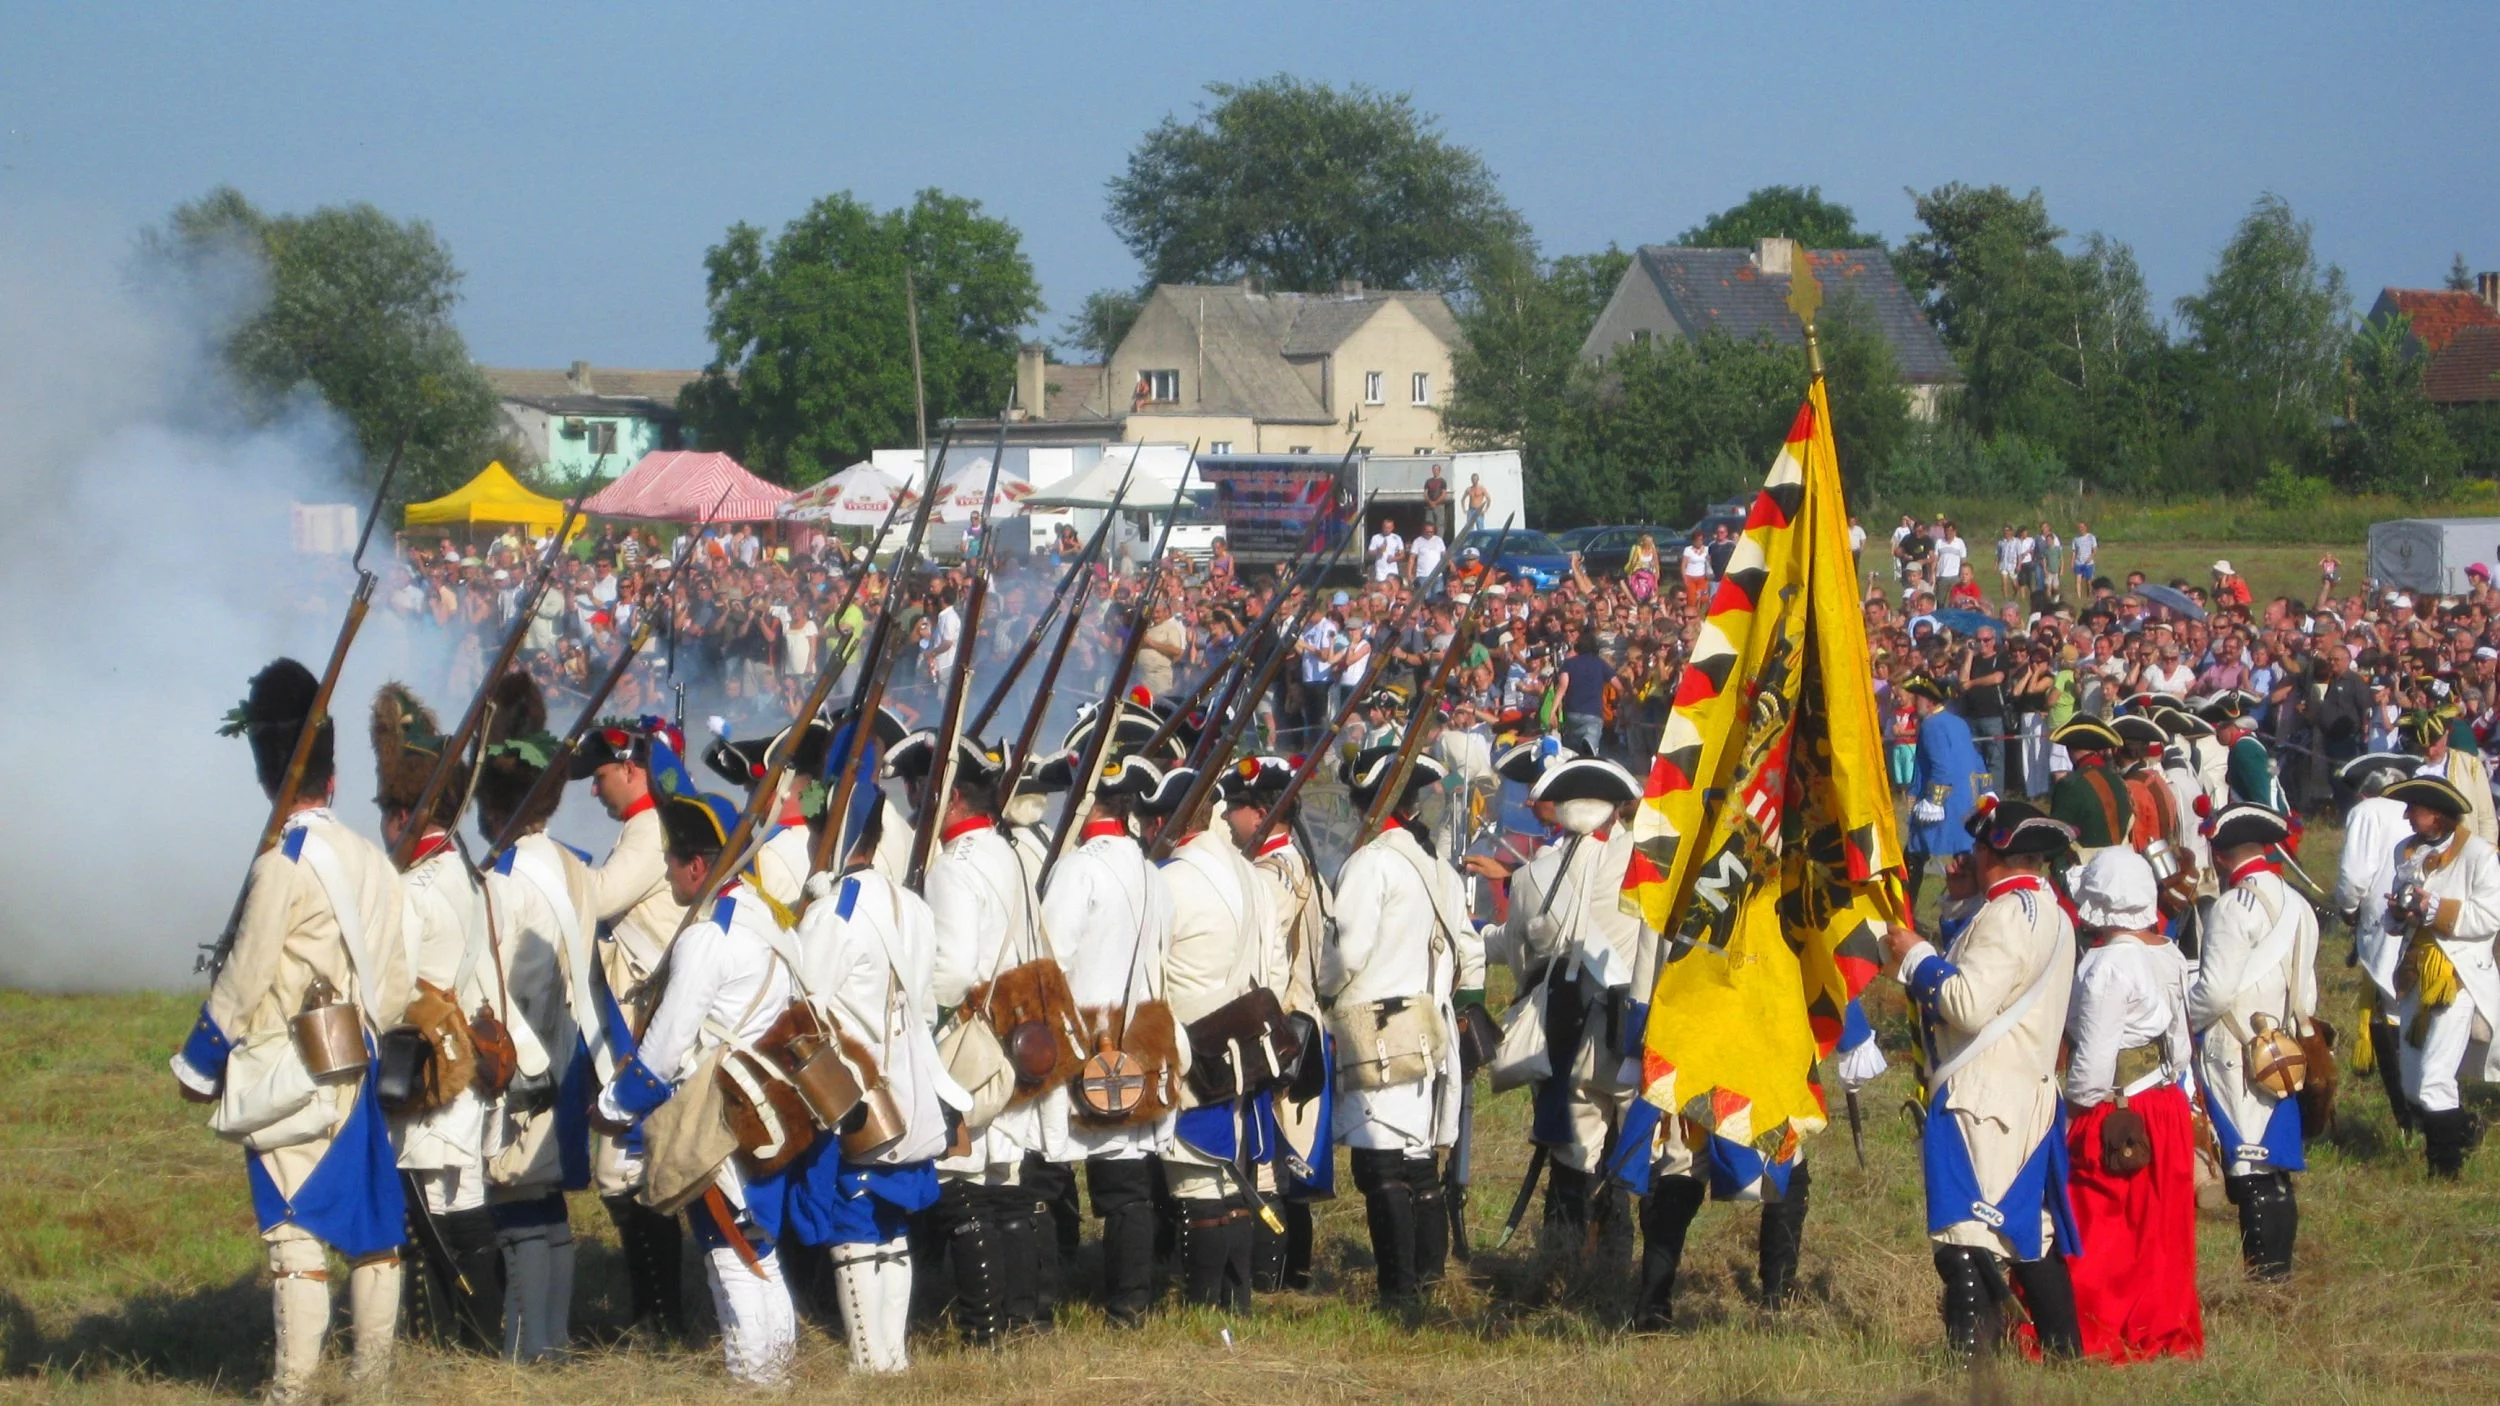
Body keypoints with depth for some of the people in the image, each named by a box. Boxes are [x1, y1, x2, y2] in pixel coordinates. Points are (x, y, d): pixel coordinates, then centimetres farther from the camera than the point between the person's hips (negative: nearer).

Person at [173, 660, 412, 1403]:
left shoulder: (283, 862, -13)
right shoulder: (372, 861, 7)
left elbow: (242, 977, -11)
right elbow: (394, 983, 11)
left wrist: (197, 1064, -1)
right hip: (354, 1071, 7)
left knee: (295, 1229, -8)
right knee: (371, 1220, 11)